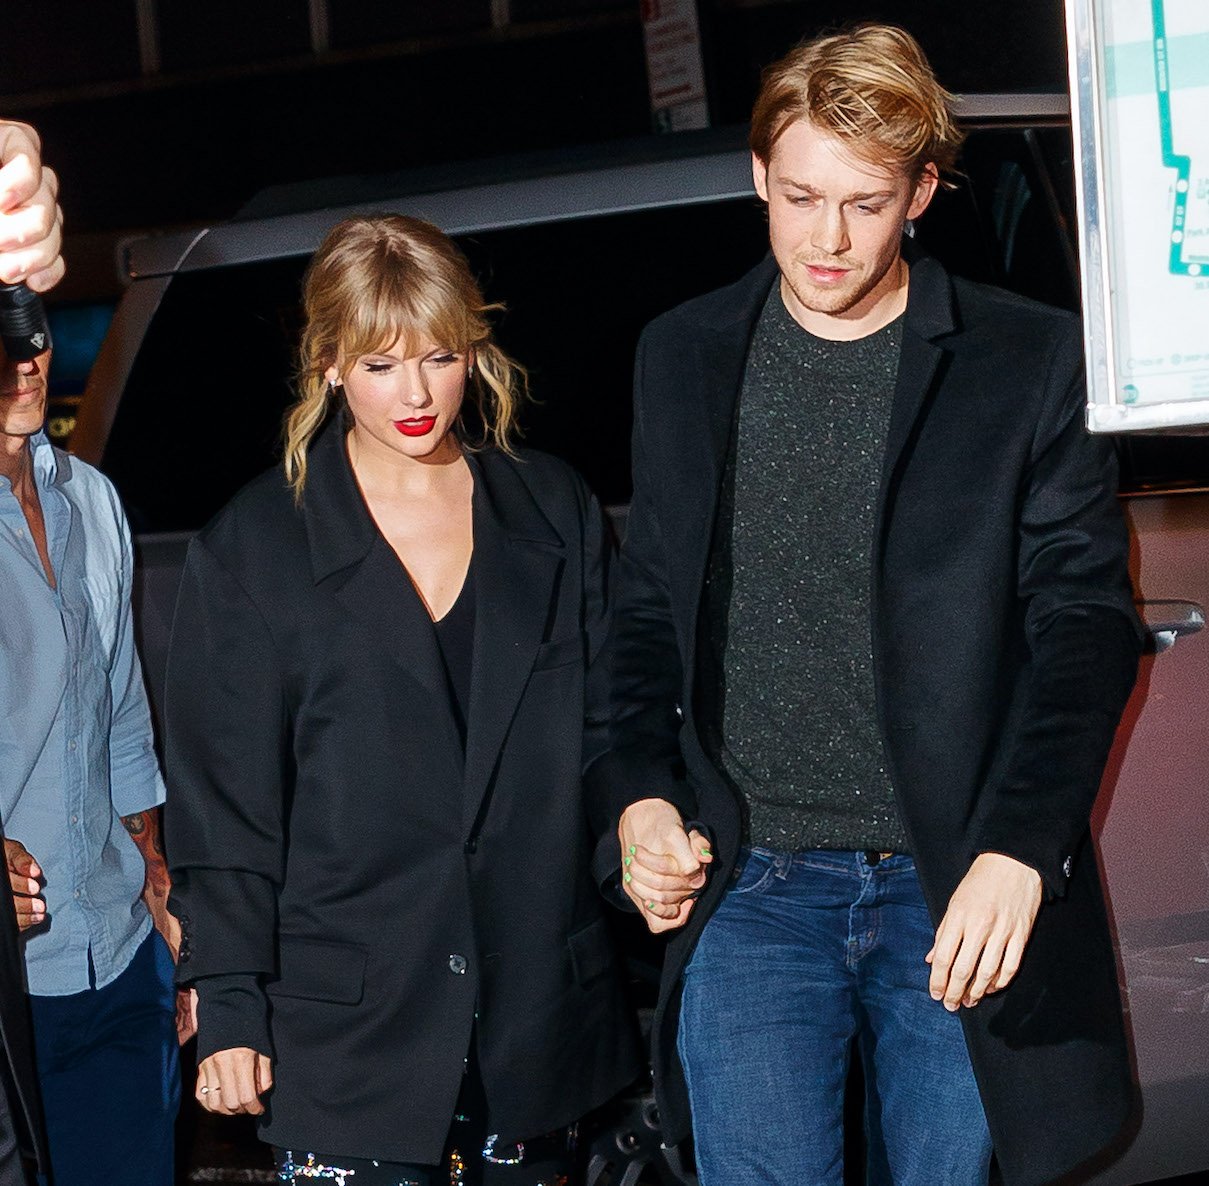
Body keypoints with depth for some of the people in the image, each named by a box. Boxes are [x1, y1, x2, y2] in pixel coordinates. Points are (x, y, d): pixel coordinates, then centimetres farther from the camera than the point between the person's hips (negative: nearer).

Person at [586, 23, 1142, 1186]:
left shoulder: (1032, 363, -1)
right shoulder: (683, 359, 8)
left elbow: (1086, 623, -3)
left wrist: (1017, 850, -14)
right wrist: (637, 795, -1)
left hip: (963, 892, -1)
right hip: (750, 884, 1)